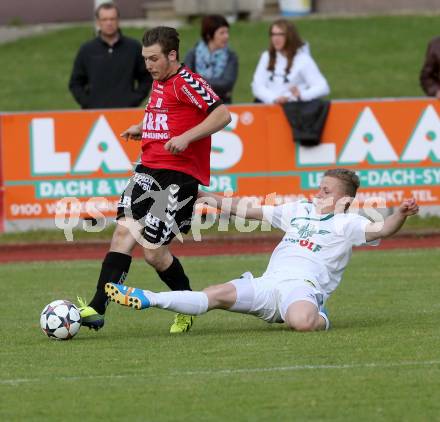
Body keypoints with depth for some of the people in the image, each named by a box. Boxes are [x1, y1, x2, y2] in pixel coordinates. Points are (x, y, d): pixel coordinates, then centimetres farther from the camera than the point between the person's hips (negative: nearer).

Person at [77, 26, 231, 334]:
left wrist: (186, 138, -26)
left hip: (180, 175, -8)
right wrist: (143, 129, 19)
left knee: (153, 250, -8)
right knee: (125, 230, -11)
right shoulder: (159, 84, 17)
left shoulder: (187, 82, -10)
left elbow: (223, 115, -19)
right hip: (149, 169, 8)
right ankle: (97, 309, -19)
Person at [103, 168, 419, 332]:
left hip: (302, 287, -5)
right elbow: (250, 211, 30)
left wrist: (401, 215, -34)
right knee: (218, 294, -14)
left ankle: (321, 317, -5)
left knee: (302, 322, -40)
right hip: (269, 283, 6)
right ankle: (146, 299, -18)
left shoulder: (346, 223, 5)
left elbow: (381, 230, -12)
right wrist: (206, 196, 30)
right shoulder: (299, 211, 24)